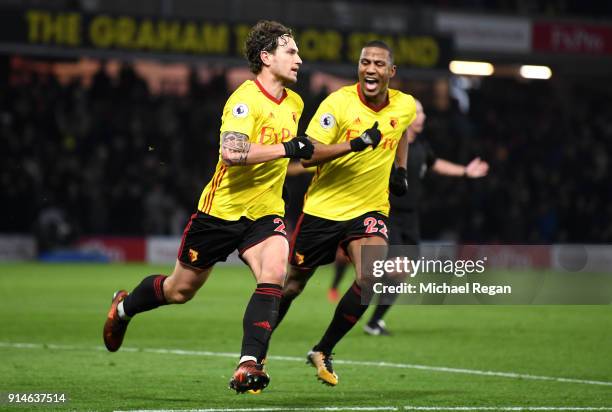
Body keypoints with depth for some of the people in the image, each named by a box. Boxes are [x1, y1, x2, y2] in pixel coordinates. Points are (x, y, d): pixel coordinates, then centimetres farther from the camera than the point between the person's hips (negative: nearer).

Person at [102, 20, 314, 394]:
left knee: (274, 274, -24)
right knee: (181, 289, 12)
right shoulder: (245, 99, -19)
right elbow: (231, 152, -35)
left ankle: (249, 364, -26)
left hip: (265, 212, 5)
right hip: (223, 207, -5)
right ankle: (123, 308, 42)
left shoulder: (294, 103, 6)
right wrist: (287, 148, -34)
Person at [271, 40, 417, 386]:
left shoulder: (406, 106, -2)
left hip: (369, 208, 2)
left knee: (371, 278, -22)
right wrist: (356, 143, -34)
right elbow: (308, 155, -23)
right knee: (294, 284, 10)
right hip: (323, 206, -2)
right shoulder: (338, 103, -15)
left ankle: (323, 351, -4)